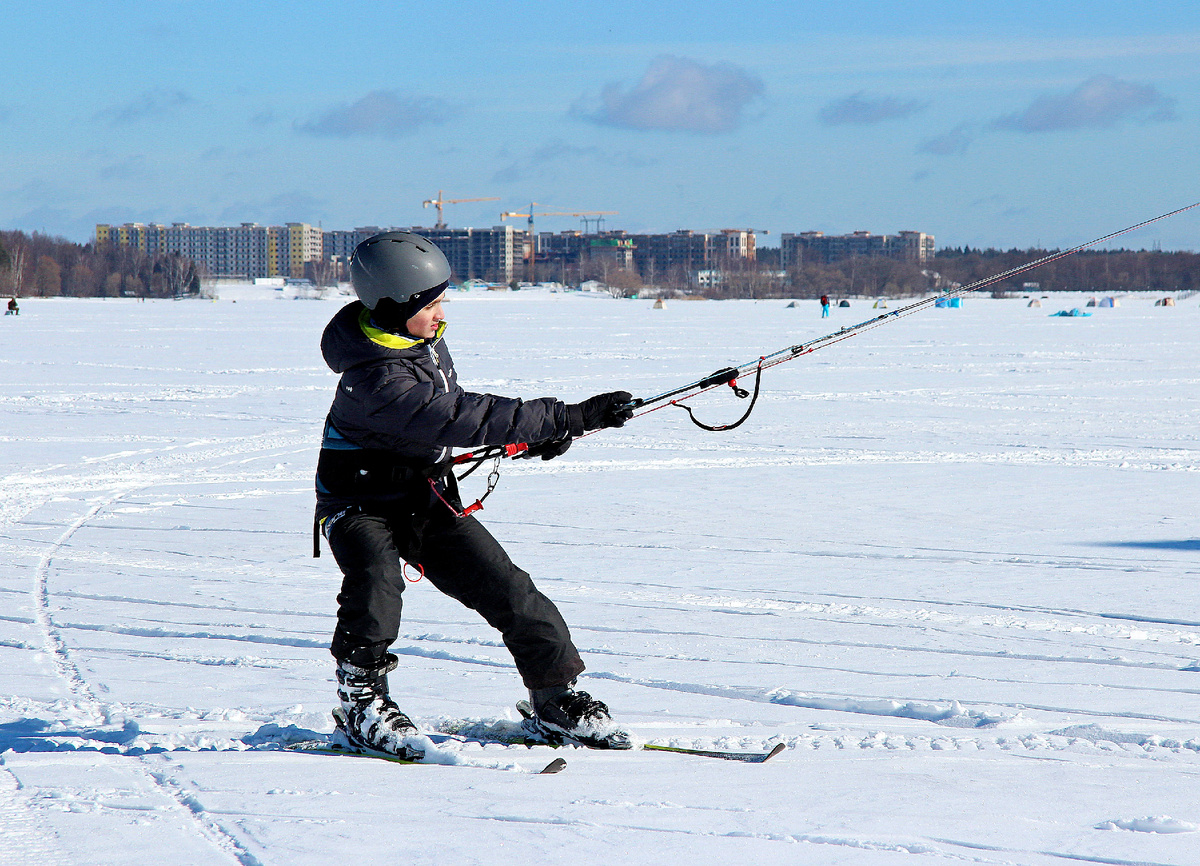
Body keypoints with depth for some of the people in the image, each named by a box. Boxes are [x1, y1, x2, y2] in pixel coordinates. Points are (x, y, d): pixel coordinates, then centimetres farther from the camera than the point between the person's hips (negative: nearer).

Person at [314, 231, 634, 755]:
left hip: (428, 499, 7)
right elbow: (466, 420, -37)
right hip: (361, 504, -7)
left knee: (510, 592, 0)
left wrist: (535, 432, 5)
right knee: (376, 579, -34)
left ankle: (556, 700, 12)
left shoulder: (423, 337, -4)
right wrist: (574, 418, -37)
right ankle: (360, 699, -14)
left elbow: (452, 402, 16)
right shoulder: (375, 380, -33)